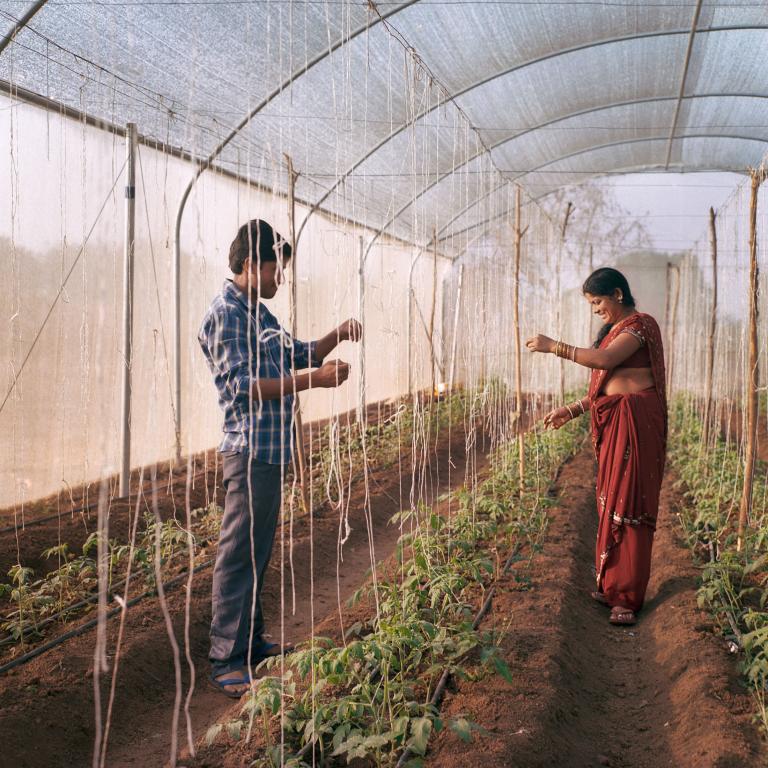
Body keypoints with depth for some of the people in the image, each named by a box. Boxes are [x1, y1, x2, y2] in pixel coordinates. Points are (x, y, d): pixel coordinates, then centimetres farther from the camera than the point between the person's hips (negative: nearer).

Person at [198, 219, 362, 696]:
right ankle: (227, 662, 0)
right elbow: (244, 386, -21)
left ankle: (251, 642, 28)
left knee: (258, 553, 17)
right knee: (239, 557, -6)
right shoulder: (227, 313, -13)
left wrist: (336, 337, 7)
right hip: (251, 450, -10)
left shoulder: (259, 312, 16)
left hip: (272, 450, 10)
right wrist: (313, 380, -20)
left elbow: (298, 355, 24)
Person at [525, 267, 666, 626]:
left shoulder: (640, 324, -8)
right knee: (611, 502, 10)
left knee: (628, 503, -7)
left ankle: (628, 596, -2)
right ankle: (612, 585, 18)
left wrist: (554, 346, -19)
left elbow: (604, 360, -24)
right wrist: (571, 410, 14)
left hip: (635, 421, -9)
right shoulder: (613, 329, 19)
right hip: (612, 423, 9)